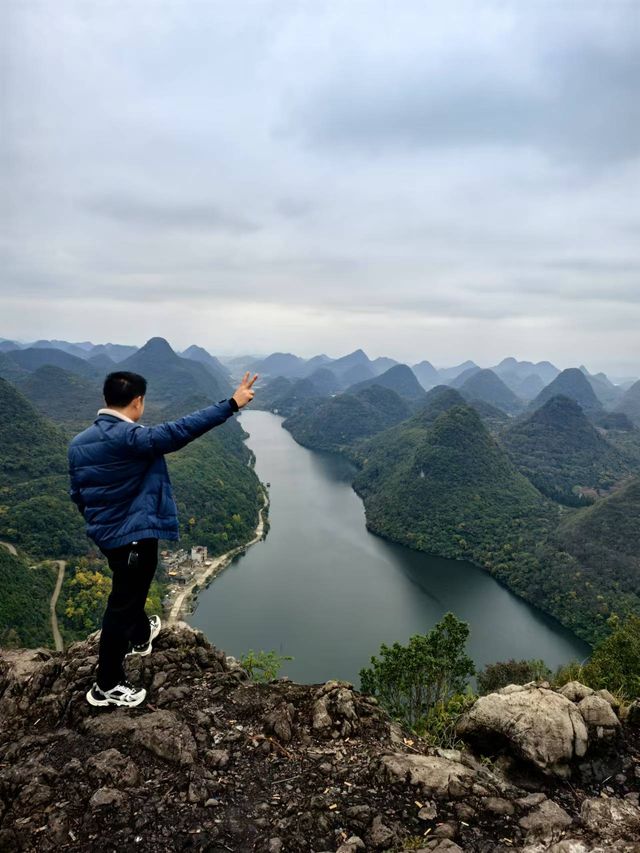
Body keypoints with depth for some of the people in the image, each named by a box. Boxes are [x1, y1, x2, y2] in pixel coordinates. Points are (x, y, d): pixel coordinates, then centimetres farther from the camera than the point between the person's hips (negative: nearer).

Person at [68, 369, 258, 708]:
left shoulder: (78, 442, 0)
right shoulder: (131, 437, -25)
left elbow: (76, 493, 9)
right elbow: (180, 430, -33)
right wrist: (231, 404, -30)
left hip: (105, 532, 8)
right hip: (134, 534, -8)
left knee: (131, 590, 30)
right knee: (122, 605, 5)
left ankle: (140, 635, 55)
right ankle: (107, 686, 19)